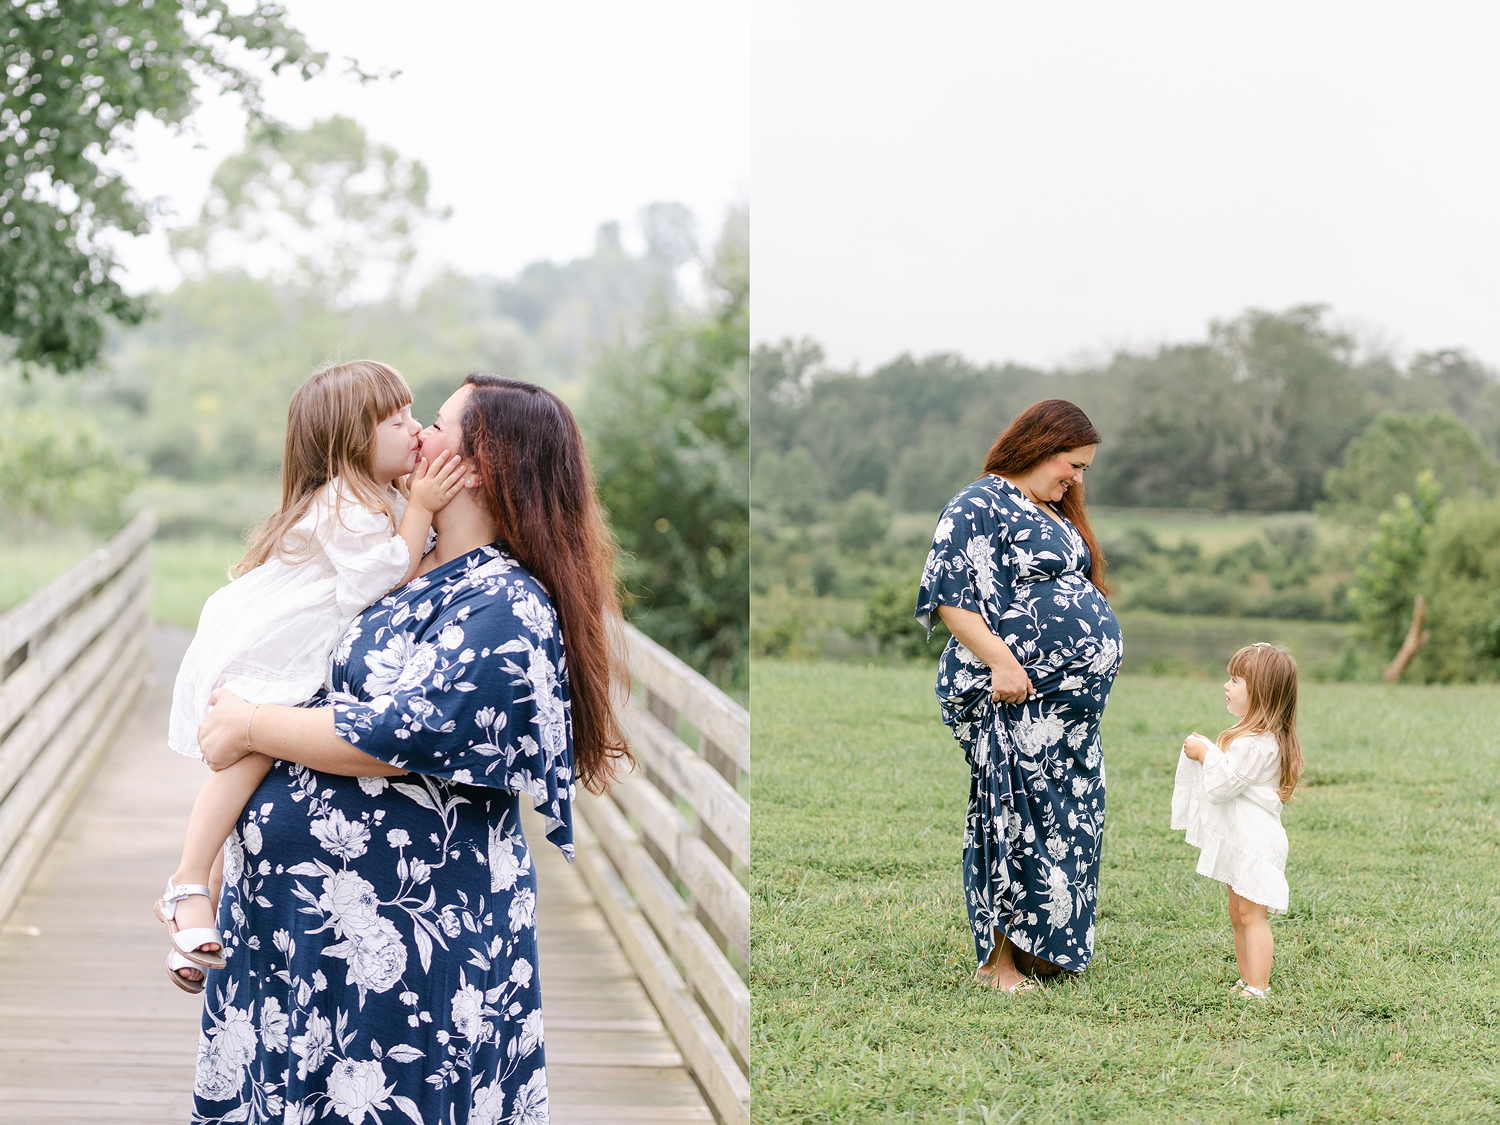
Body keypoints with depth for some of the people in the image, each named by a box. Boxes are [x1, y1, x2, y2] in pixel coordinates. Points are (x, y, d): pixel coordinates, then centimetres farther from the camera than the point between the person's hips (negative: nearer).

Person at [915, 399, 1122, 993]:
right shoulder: (979, 506, -10)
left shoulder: (1055, 513, 20)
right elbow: (948, 593, -19)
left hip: (1070, 698, 9)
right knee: (1018, 816, -8)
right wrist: (1001, 660, -24)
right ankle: (998, 961, -1)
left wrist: (1092, 665, 23)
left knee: (1068, 819, 10)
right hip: (1014, 697, -9)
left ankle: (1042, 946, 18)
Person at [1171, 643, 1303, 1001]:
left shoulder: (1257, 743, -21)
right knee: (1238, 914, 16)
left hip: (1254, 841, -11)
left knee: (1251, 914, -10)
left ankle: (1258, 990, -10)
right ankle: (1246, 981, 23)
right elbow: (1229, 773, 22)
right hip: (1240, 838, 11)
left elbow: (1224, 783, -23)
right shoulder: (1253, 734, 14)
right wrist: (1205, 751, 9)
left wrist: (1205, 754, -11)